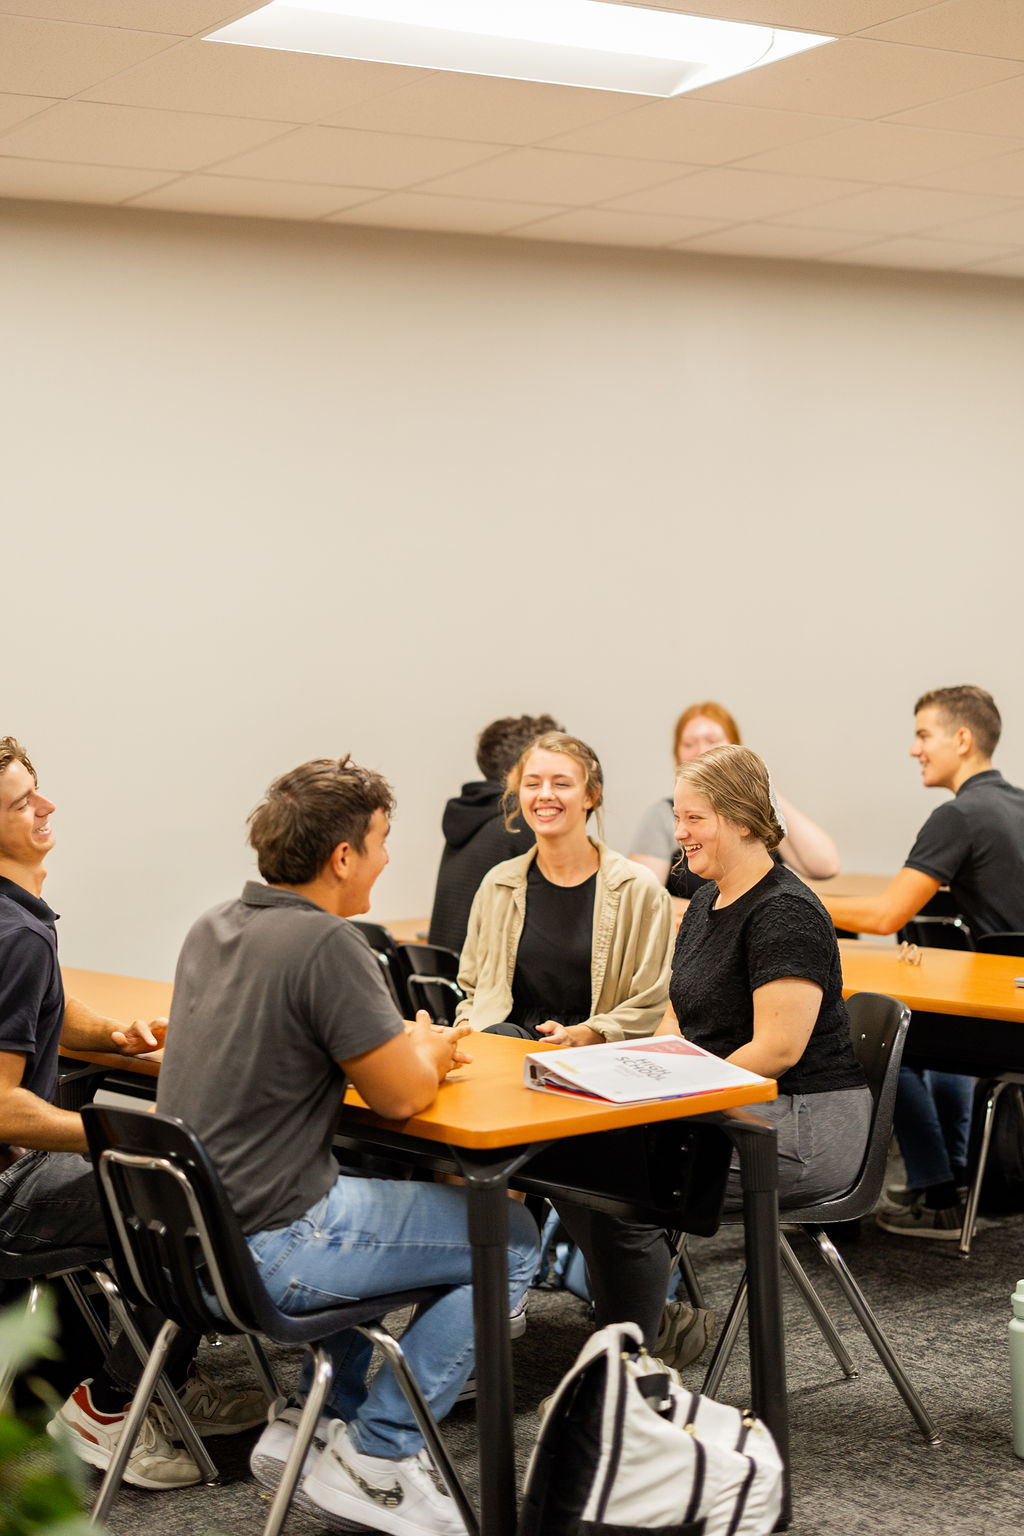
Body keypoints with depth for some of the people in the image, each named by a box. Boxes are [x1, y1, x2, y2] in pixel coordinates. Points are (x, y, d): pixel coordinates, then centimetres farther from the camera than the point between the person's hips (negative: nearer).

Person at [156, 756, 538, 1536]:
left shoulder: (214, 927, 8)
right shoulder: (325, 943, -20)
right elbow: (404, 1094, -16)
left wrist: (415, 1049, 13)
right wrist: (428, 1051, 8)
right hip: (263, 1251, -9)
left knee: (378, 1194, 33)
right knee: (509, 1241, 2)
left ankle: (315, 1417, 27)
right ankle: (376, 1458, 4)